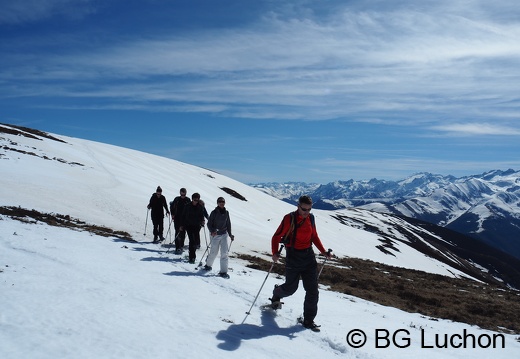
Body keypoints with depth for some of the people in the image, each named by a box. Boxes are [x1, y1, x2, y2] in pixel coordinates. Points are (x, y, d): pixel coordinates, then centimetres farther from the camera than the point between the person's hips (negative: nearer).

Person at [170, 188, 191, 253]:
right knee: (177, 232, -6)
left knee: (183, 233, 4)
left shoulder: (188, 200, 0)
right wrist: (172, 214, 4)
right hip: (177, 218, 0)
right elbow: (172, 207, 14)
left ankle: (181, 246, 18)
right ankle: (177, 247, -6)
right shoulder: (176, 199, 2)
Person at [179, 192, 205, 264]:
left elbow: (202, 216, 8)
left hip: (197, 226, 2)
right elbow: (183, 216, 5)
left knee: (196, 241, 6)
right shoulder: (188, 206, -1)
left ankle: (191, 255, 27)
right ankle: (192, 257, -7)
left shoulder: (200, 207, 3)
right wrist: (182, 225, 2)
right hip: (189, 226, -2)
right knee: (192, 241, -10)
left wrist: (202, 221, -13)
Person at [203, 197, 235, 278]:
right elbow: (209, 224, -7)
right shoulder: (214, 212, -8)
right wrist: (212, 231, -24)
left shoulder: (226, 213, 5)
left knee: (224, 252, -5)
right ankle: (208, 265, 35)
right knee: (214, 252, 5)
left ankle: (223, 271, -1)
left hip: (224, 234, 4)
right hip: (215, 235, -4)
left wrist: (230, 234, 10)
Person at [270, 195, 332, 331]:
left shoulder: (310, 218, 3)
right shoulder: (289, 218, -14)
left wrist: (323, 251, 3)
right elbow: (276, 237, -12)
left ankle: (308, 320, 14)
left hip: (309, 256, 5)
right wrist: (275, 253, -26)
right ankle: (276, 294, 41)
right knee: (291, 287, 6)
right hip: (293, 257, -5)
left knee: (312, 290, 2)